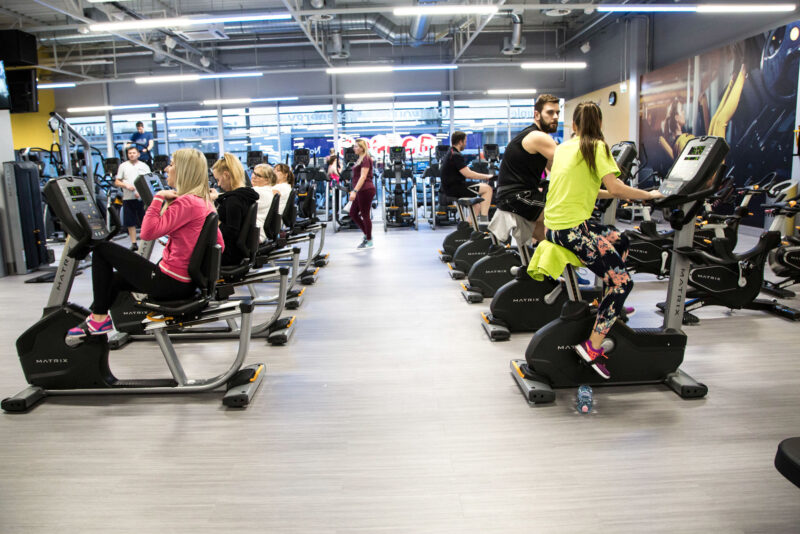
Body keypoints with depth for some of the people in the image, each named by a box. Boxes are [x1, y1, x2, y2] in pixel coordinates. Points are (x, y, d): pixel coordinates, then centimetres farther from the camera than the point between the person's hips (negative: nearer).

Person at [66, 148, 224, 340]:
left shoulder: (186, 202, -18)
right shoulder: (205, 201, 9)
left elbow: (148, 232, -22)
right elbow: (219, 243, 14)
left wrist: (158, 198, -15)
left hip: (170, 283, -10)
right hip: (187, 281, 10)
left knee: (102, 249, 4)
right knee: (114, 279, 27)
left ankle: (99, 318, 9)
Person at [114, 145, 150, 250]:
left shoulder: (144, 166, 8)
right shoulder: (123, 166, 10)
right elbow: (117, 182, 10)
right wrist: (126, 185, -10)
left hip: (142, 197, -1)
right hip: (128, 198, 1)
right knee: (130, 222, 3)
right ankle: (133, 243, 10)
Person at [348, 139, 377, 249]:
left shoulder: (365, 159, -12)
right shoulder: (360, 159, 17)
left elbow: (363, 177, -20)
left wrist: (355, 191, -25)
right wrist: (354, 191, 21)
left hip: (366, 190, -10)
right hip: (361, 191, 10)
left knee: (365, 215, -2)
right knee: (353, 213, 11)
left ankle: (369, 241, 8)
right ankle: (367, 235, 20)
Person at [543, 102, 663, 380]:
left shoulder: (563, 147, 17)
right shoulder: (597, 147, -5)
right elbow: (615, 188, -13)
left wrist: (607, 194, 26)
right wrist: (649, 194, 2)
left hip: (555, 224, 9)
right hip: (573, 228, -8)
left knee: (620, 241, 24)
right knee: (622, 281, -4)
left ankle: (610, 306, 23)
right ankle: (593, 347, -6)